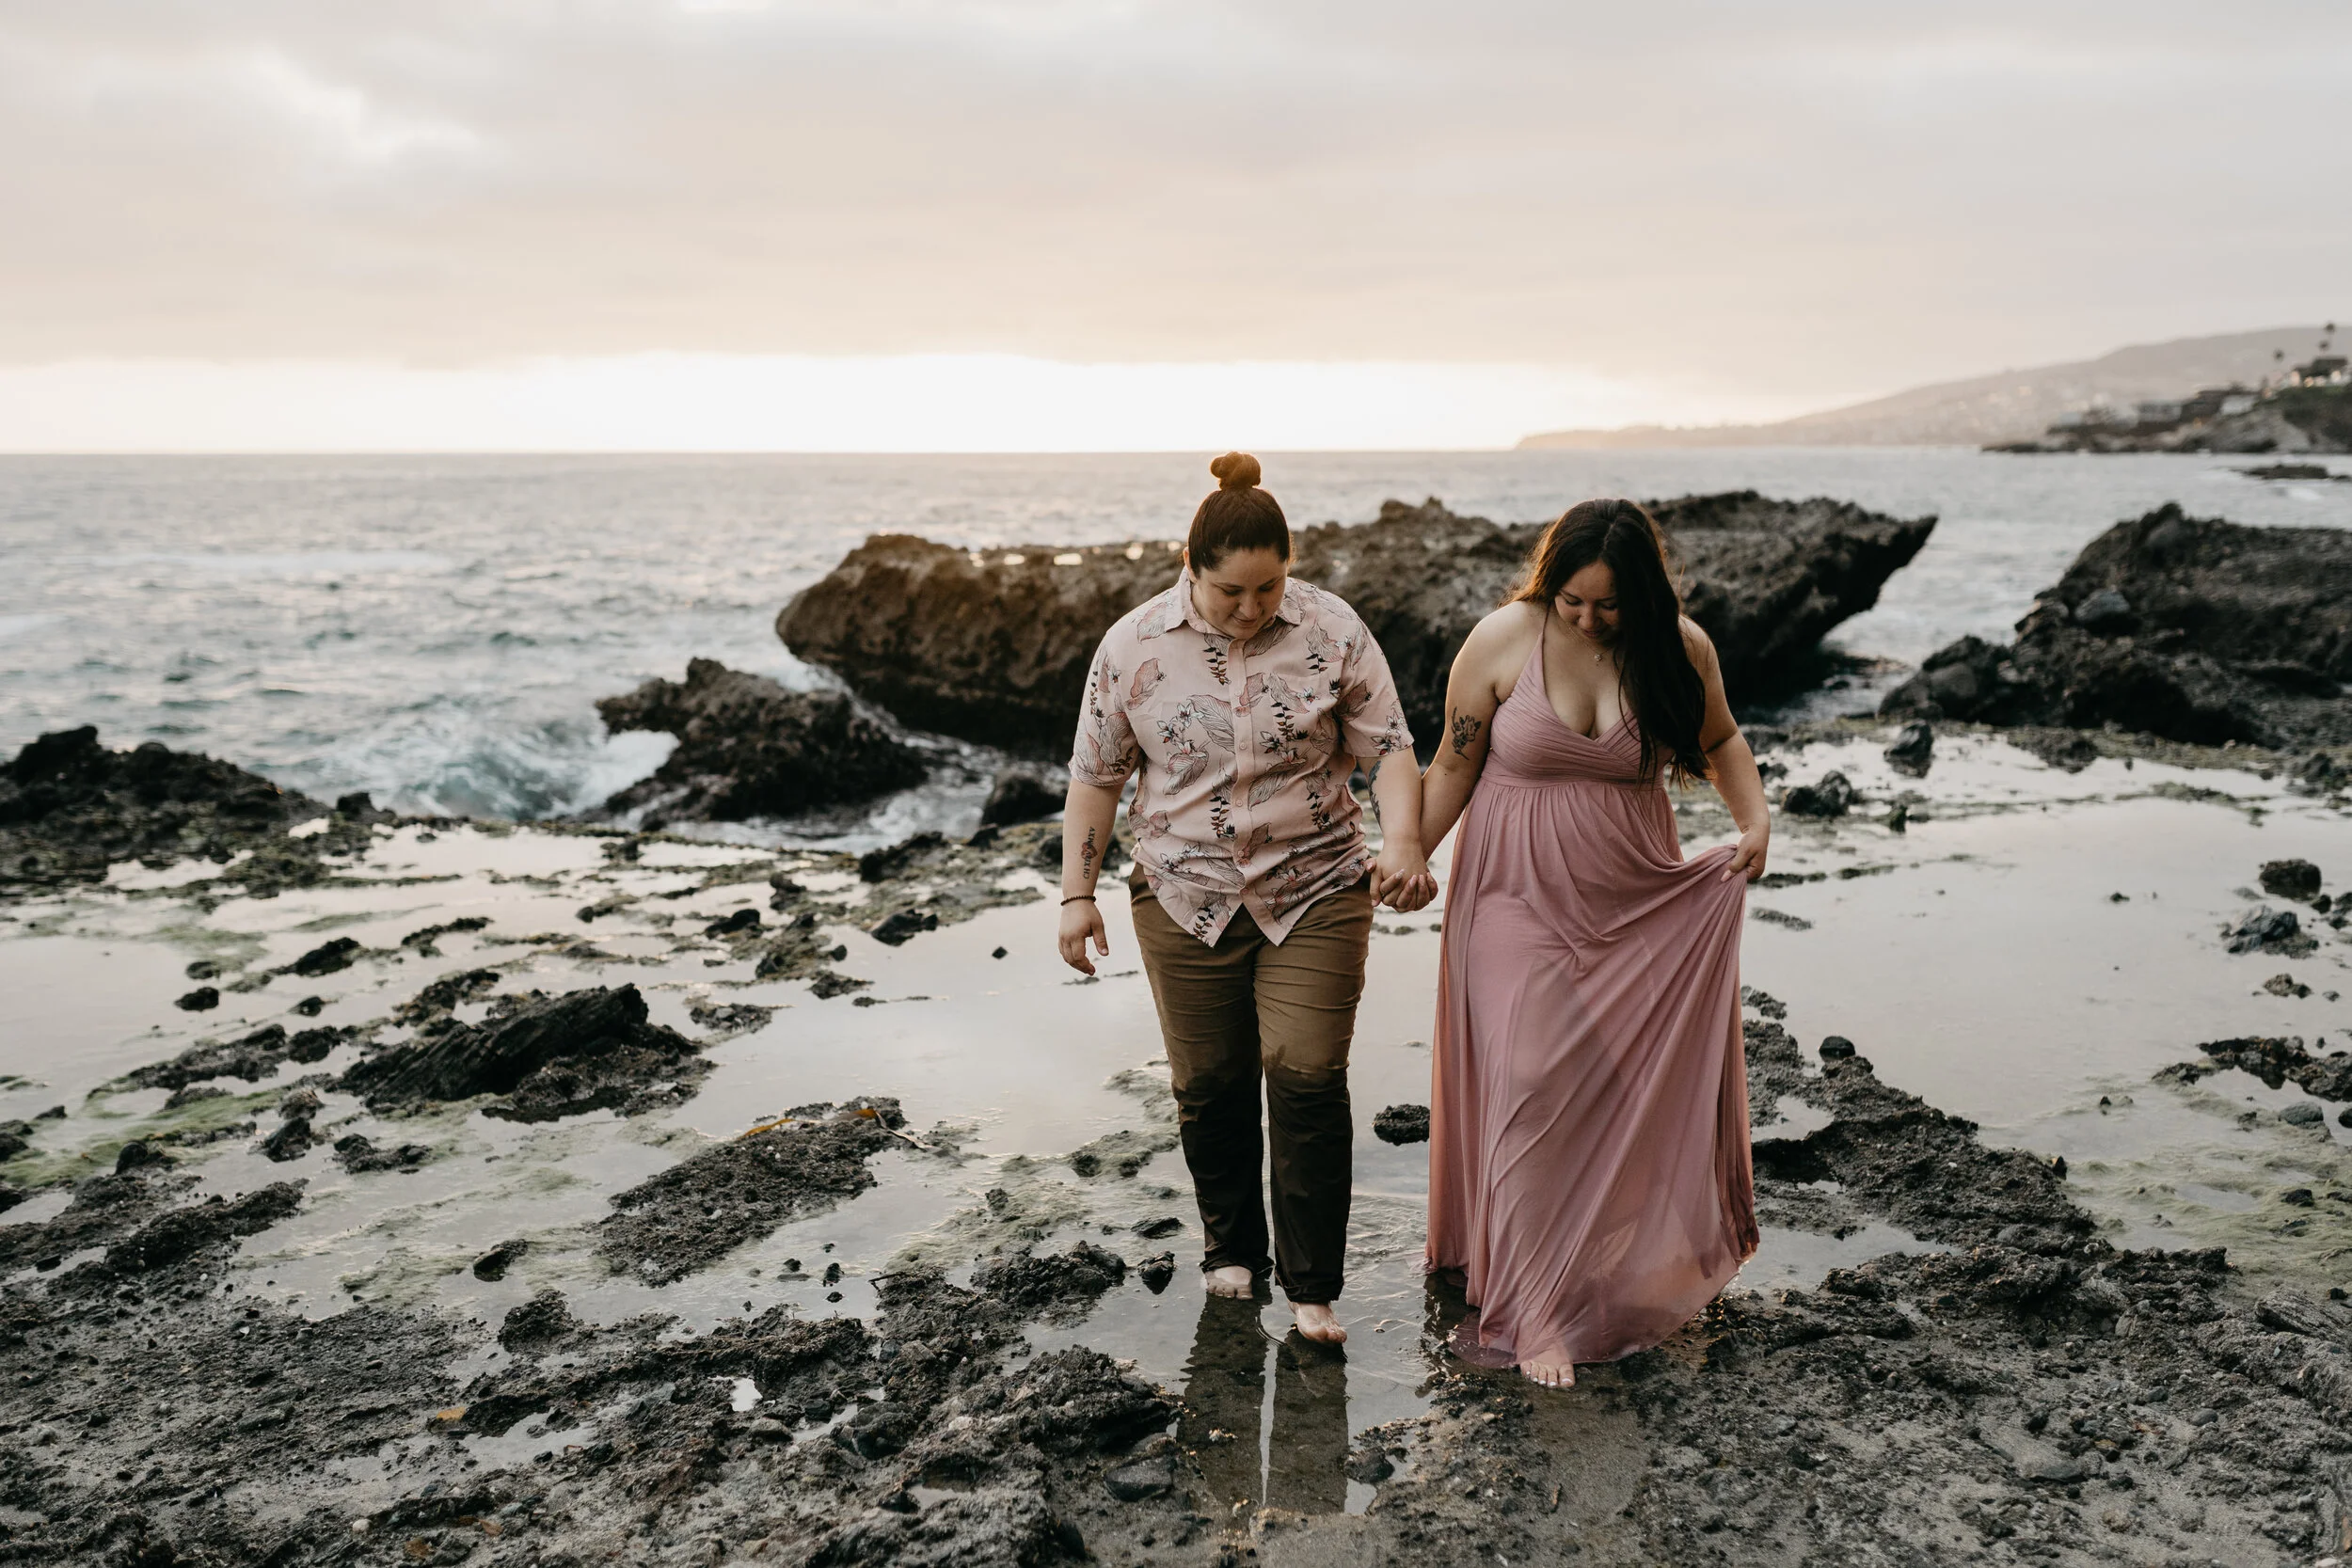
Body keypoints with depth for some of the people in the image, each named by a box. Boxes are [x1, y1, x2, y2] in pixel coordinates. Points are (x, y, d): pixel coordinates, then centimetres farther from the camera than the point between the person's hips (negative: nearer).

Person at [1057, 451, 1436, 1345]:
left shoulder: (1332, 633, -5)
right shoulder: (1134, 644, -3)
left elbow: (1388, 749, -4)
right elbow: (1096, 774, 4)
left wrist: (1402, 843, -21)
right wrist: (1077, 893, 3)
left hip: (1316, 894, -1)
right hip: (1188, 901, 1)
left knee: (1308, 1080, -6)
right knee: (1209, 1085, 9)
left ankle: (1313, 1286, 7)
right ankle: (1232, 1247, 31)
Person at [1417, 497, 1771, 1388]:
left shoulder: (1681, 647, -4)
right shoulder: (1503, 640, -10)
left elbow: (1718, 738, 15)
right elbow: (1453, 765, -3)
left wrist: (1756, 818, -1)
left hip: (1640, 905, 3)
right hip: (1522, 901, -2)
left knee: (1645, 1085, 10)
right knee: (1532, 1088, -9)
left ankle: (1646, 1266, 34)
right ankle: (1531, 1314, -1)